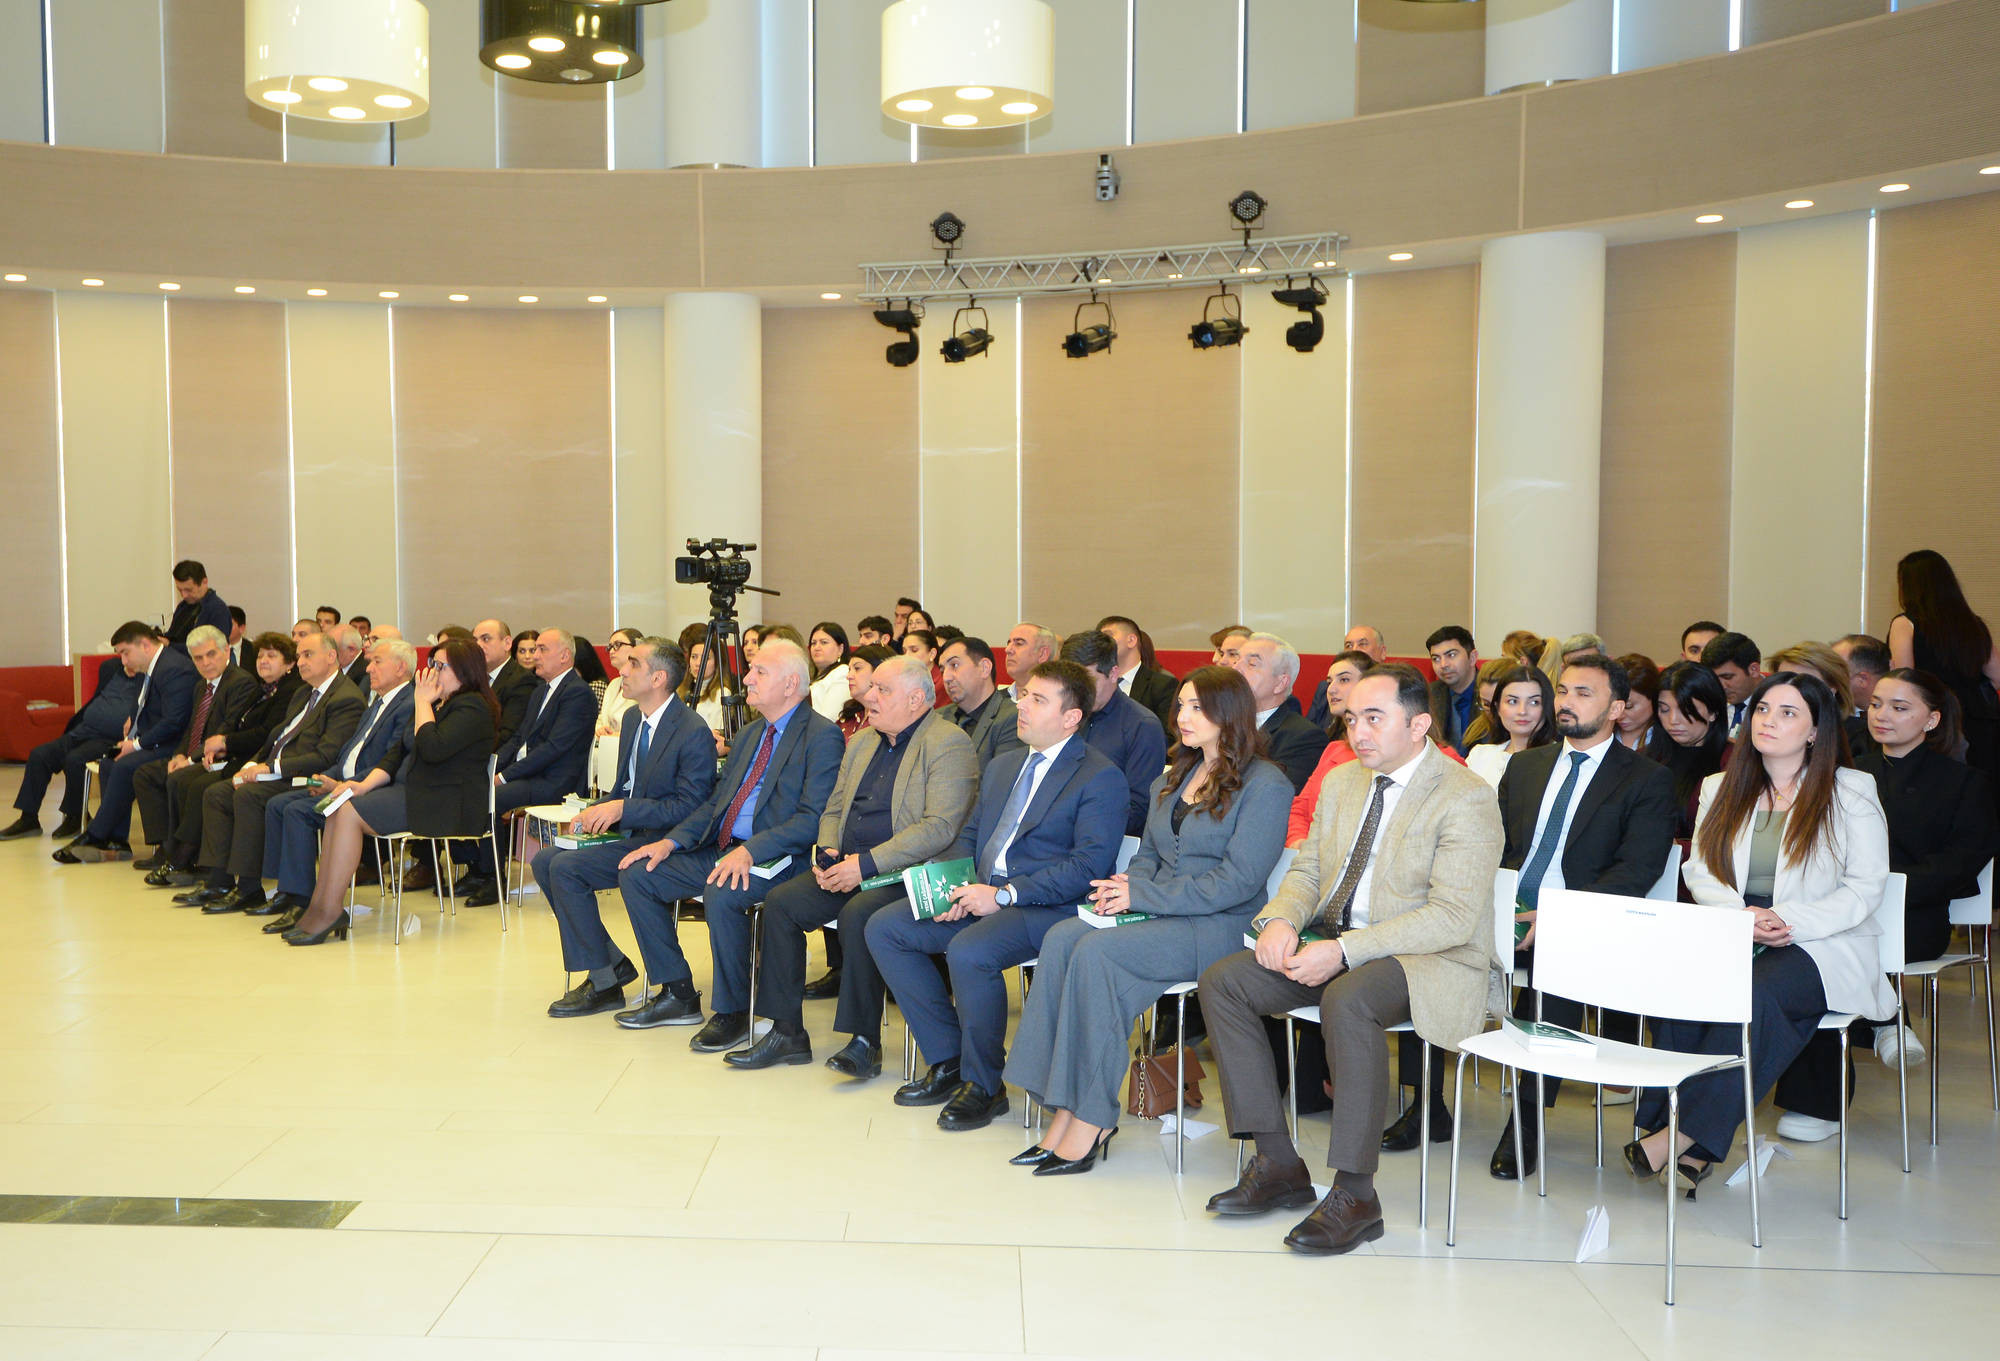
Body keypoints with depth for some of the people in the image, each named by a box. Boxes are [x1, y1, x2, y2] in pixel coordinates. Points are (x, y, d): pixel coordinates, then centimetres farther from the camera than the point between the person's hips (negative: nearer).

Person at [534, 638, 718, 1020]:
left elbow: (689, 807, -21)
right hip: (628, 831, 10)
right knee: (545, 861, 0)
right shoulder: (632, 717, 11)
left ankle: (603, 981, -7)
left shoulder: (693, 733, -18)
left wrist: (622, 809, -23)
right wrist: (594, 814, 0)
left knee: (566, 867, -20)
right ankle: (613, 963, 4)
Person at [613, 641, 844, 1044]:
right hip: (719, 849, 9)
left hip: (773, 859, -9)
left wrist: (751, 851, -27)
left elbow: (813, 818, -17)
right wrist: (671, 841, 3)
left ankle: (731, 1011, -15)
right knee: (636, 874, -2)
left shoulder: (822, 736, -9)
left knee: (721, 894, -35)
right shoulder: (750, 733, 19)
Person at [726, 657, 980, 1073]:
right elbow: (834, 809, 23)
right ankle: (787, 1033, -2)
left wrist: (867, 864, -21)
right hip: (848, 868, 8)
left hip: (908, 872, -8)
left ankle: (865, 1042, -19)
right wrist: (827, 854, 0)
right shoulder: (862, 742, 19)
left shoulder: (949, 744, -9)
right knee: (780, 902, -10)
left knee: (857, 914, -33)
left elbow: (940, 827, -19)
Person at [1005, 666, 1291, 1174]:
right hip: (1159, 914, 7)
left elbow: (1239, 881, -14)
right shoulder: (1172, 780, 20)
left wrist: (1142, 895, -15)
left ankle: (1091, 1118, -22)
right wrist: (1126, 888, -3)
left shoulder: (1265, 786, -6)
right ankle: (1067, 1109, -22)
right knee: (1062, 937, -21)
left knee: (1097, 951, -29)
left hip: (1220, 926, -7)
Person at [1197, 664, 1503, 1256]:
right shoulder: (1342, 782, 12)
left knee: (1347, 1000, -38)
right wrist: (1281, 918, -7)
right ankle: (1278, 1164, -5)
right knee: (1221, 980, -11)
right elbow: (1307, 869, 17)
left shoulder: (1467, 799, -12)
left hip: (1431, 961, -7)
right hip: (1337, 946, 8)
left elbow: (1453, 917, -20)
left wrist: (1344, 951, -26)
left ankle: (1356, 1194, -24)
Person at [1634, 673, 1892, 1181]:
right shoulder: (1721, 788, 17)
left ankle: (1686, 1133, -33)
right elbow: (1699, 871, 10)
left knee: (1756, 991, -36)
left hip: (1823, 945, -3)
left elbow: (1864, 887, -1)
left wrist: (1790, 922, -17)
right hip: (1731, 935, 3)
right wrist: (1741, 915, -12)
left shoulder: (1852, 792, 6)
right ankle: (1696, 1146, -31)